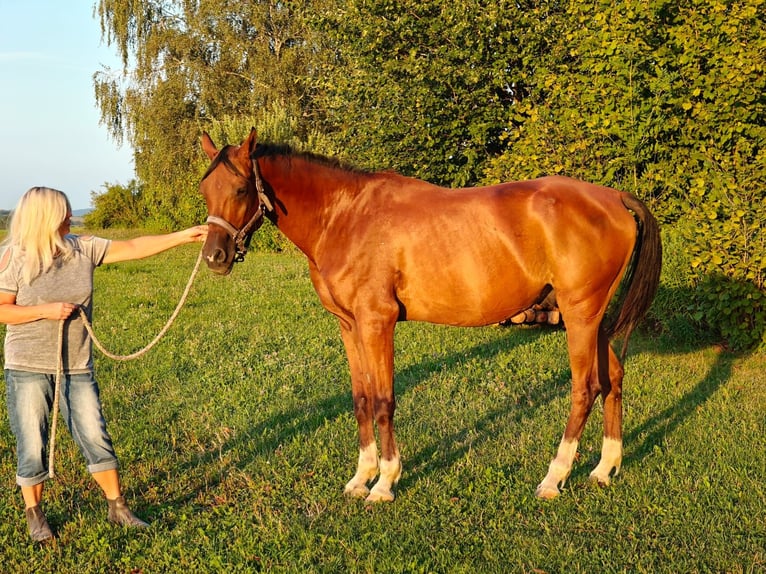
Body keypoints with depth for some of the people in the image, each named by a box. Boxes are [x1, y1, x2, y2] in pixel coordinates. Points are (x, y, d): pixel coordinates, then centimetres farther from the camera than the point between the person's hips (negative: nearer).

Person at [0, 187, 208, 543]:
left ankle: (117, 507, 20)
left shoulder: (82, 249, 1)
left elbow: (134, 248, 1)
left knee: (95, 437, 7)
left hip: (77, 366, 3)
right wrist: (45, 311, -21)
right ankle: (34, 515, 24)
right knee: (32, 446, 5)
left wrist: (184, 236, -3)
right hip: (29, 368, -3)